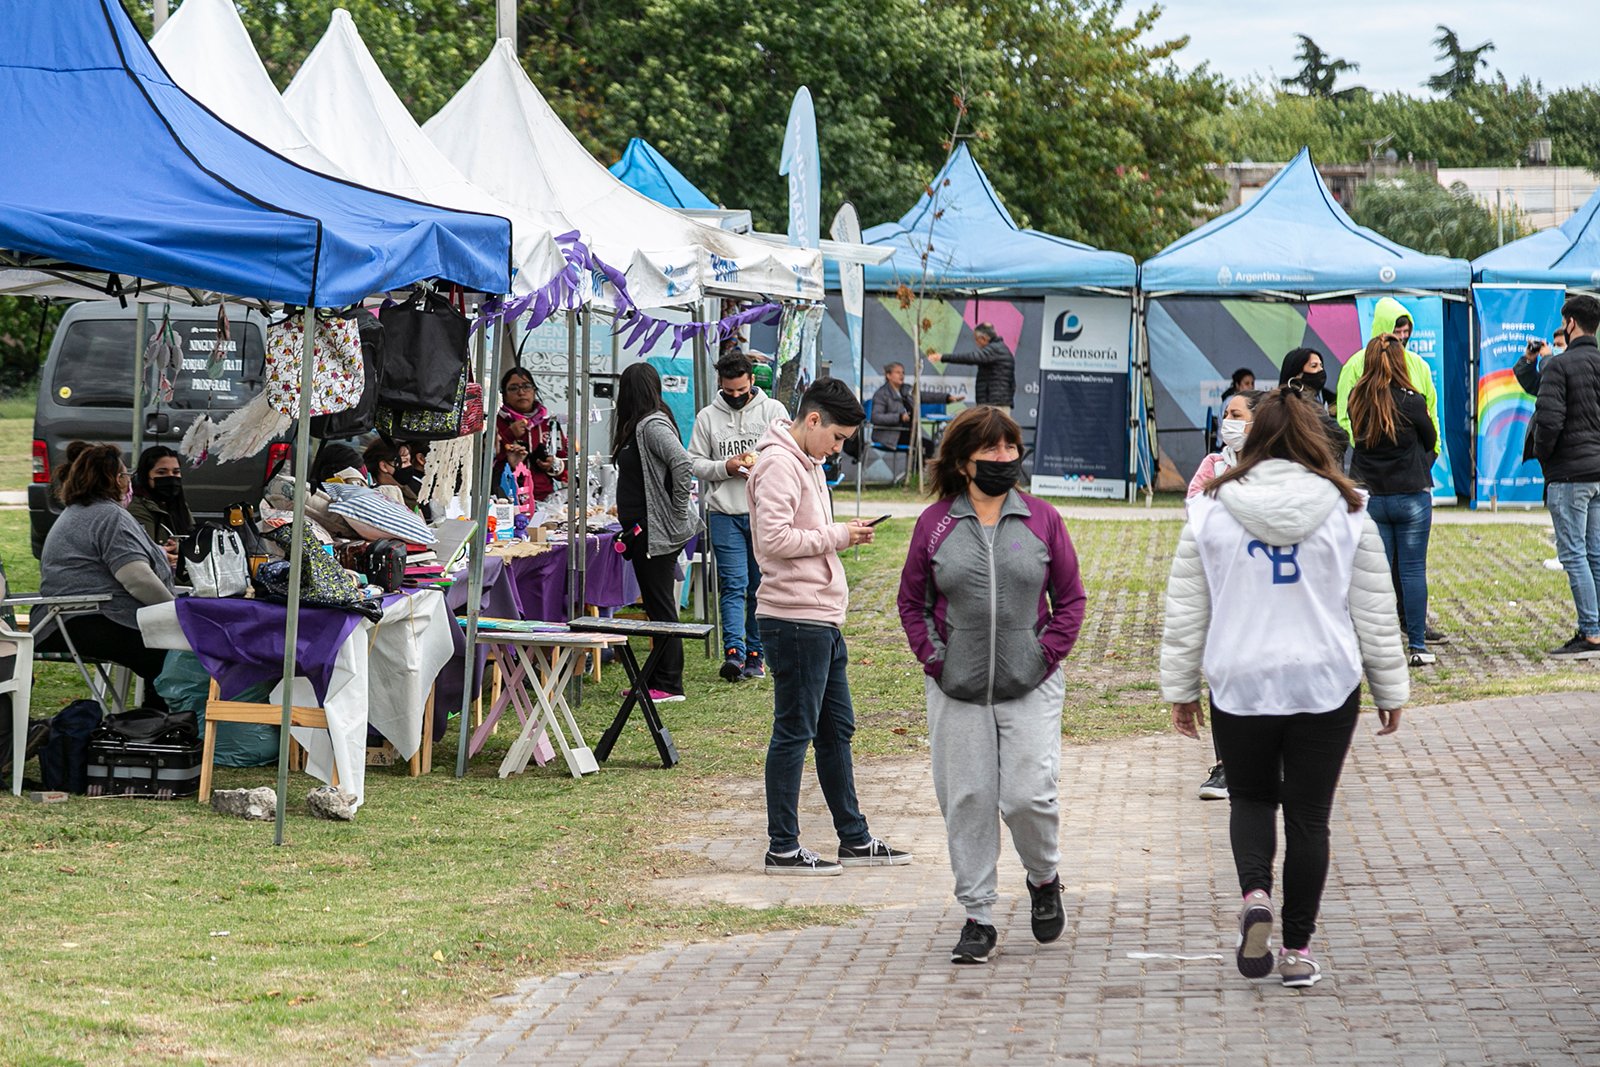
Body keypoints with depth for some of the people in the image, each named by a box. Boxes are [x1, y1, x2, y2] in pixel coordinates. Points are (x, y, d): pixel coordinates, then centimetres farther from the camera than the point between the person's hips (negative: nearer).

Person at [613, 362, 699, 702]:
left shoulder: (653, 426, -16)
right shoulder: (638, 425, 15)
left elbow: (683, 464, -29)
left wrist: (679, 511, -21)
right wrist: (625, 509, 14)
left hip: (657, 531, -10)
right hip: (644, 530, 10)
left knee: (661, 606, -5)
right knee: (655, 607, 14)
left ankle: (669, 684, -2)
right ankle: (657, 679, 21)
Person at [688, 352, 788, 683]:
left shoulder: (772, 410, 5)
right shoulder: (707, 417, 7)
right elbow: (693, 463, 6)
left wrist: (761, 464, -15)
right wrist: (726, 467, -10)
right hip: (725, 514, 0)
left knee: (762, 587, 6)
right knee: (733, 584, -8)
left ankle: (755, 653, 12)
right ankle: (734, 652, -16)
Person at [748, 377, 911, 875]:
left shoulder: (807, 463, 18)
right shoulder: (779, 463, -14)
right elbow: (774, 539, -23)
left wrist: (843, 536, 5)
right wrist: (836, 536, -14)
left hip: (822, 619, 10)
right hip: (794, 618, -10)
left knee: (836, 729, 15)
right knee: (794, 732, -4)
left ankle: (854, 838, 23)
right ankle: (782, 848, 2)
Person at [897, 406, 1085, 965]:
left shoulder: (1042, 519, 3)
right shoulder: (935, 524, 3)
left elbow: (1070, 597, 9)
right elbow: (912, 600, 11)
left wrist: (1049, 651, -2)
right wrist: (932, 656, 0)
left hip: (1030, 687, -1)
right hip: (957, 690, 1)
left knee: (1027, 794, -9)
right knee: (967, 801, 2)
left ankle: (1044, 878, 22)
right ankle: (977, 916, 12)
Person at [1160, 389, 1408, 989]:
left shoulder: (1211, 511, -1)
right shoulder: (1345, 511, -1)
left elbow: (1185, 611, 3)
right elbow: (1375, 612, 4)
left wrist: (1180, 687, 12)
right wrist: (1390, 690, 12)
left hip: (1240, 685, 0)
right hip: (1325, 686, 0)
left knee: (1250, 797, 19)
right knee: (1308, 815, 8)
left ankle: (1255, 894, -8)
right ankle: (1297, 950, 9)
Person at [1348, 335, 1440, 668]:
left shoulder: (1357, 400, -2)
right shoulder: (1411, 401, -11)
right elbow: (1430, 440, 4)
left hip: (1369, 499, 3)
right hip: (1411, 496, -3)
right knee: (1413, 570, 3)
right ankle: (1417, 646, 4)